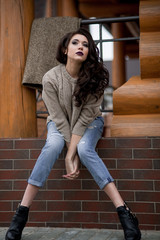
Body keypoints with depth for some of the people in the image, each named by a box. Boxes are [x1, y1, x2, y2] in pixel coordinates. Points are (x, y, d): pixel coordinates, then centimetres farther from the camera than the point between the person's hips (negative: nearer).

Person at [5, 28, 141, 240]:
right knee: (52, 146, -32)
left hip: (90, 122, 0)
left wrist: (72, 154, -30)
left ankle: (124, 212, -33)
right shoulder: (51, 78, -21)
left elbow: (85, 117, -23)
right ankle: (22, 212, -28)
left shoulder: (96, 77, -21)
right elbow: (59, 119, -20)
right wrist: (71, 154, -25)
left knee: (85, 149, -32)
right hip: (60, 123, 0)